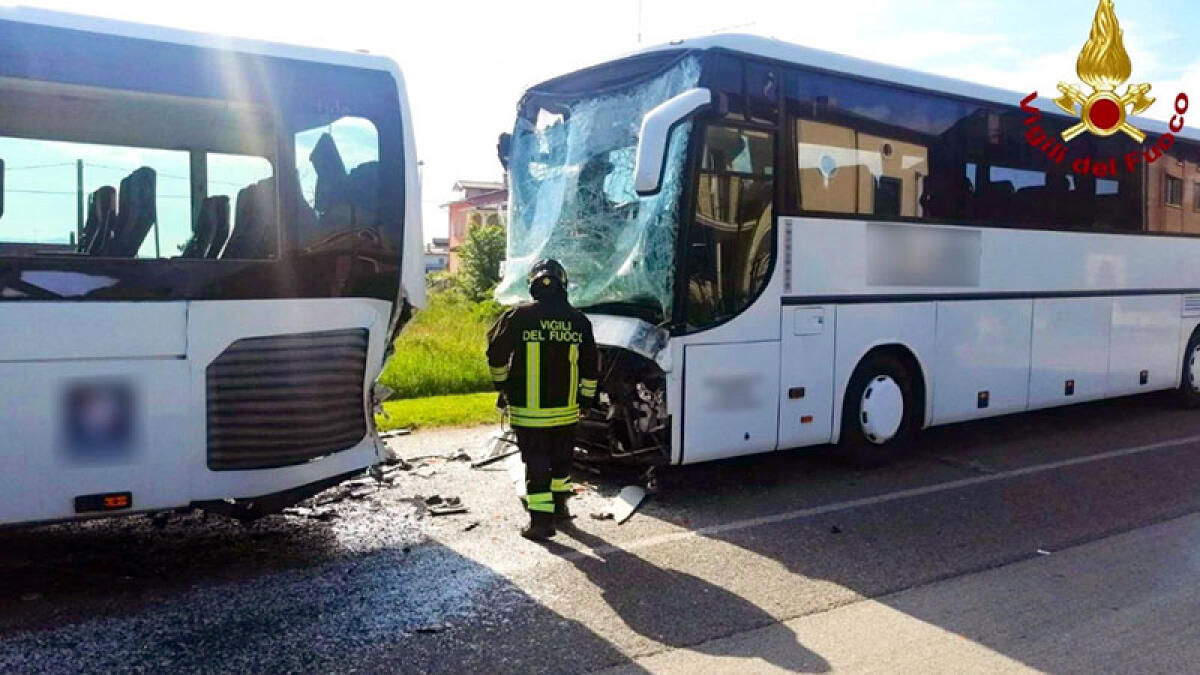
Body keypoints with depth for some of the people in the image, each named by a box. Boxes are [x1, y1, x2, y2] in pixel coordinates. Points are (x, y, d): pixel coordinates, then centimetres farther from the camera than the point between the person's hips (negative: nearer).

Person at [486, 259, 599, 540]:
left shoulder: (518, 317, -11)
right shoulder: (579, 321, 0)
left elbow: (496, 354, -3)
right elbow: (591, 365, 7)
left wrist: (501, 383, 15)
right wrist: (587, 396, 20)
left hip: (528, 410, -3)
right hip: (566, 409, 4)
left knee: (536, 463, 1)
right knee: (561, 459, 20)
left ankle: (541, 520, -1)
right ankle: (559, 507, 33)